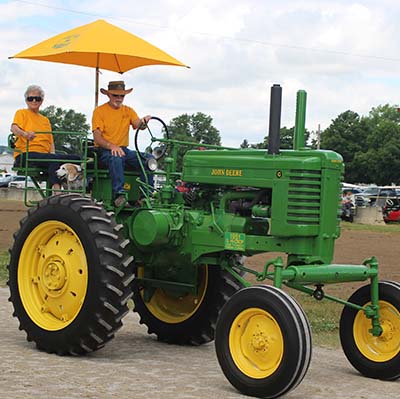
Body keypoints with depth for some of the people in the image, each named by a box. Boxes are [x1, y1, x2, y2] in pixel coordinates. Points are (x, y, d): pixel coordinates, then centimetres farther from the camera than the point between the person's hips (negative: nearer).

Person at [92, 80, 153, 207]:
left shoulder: (128, 111, 14)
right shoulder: (99, 111, 0)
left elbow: (138, 125, -6)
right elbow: (97, 137, -9)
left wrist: (144, 121, -31)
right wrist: (112, 146, -27)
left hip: (124, 149, 5)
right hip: (104, 150, -4)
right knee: (116, 158, -40)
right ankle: (119, 193, -44)